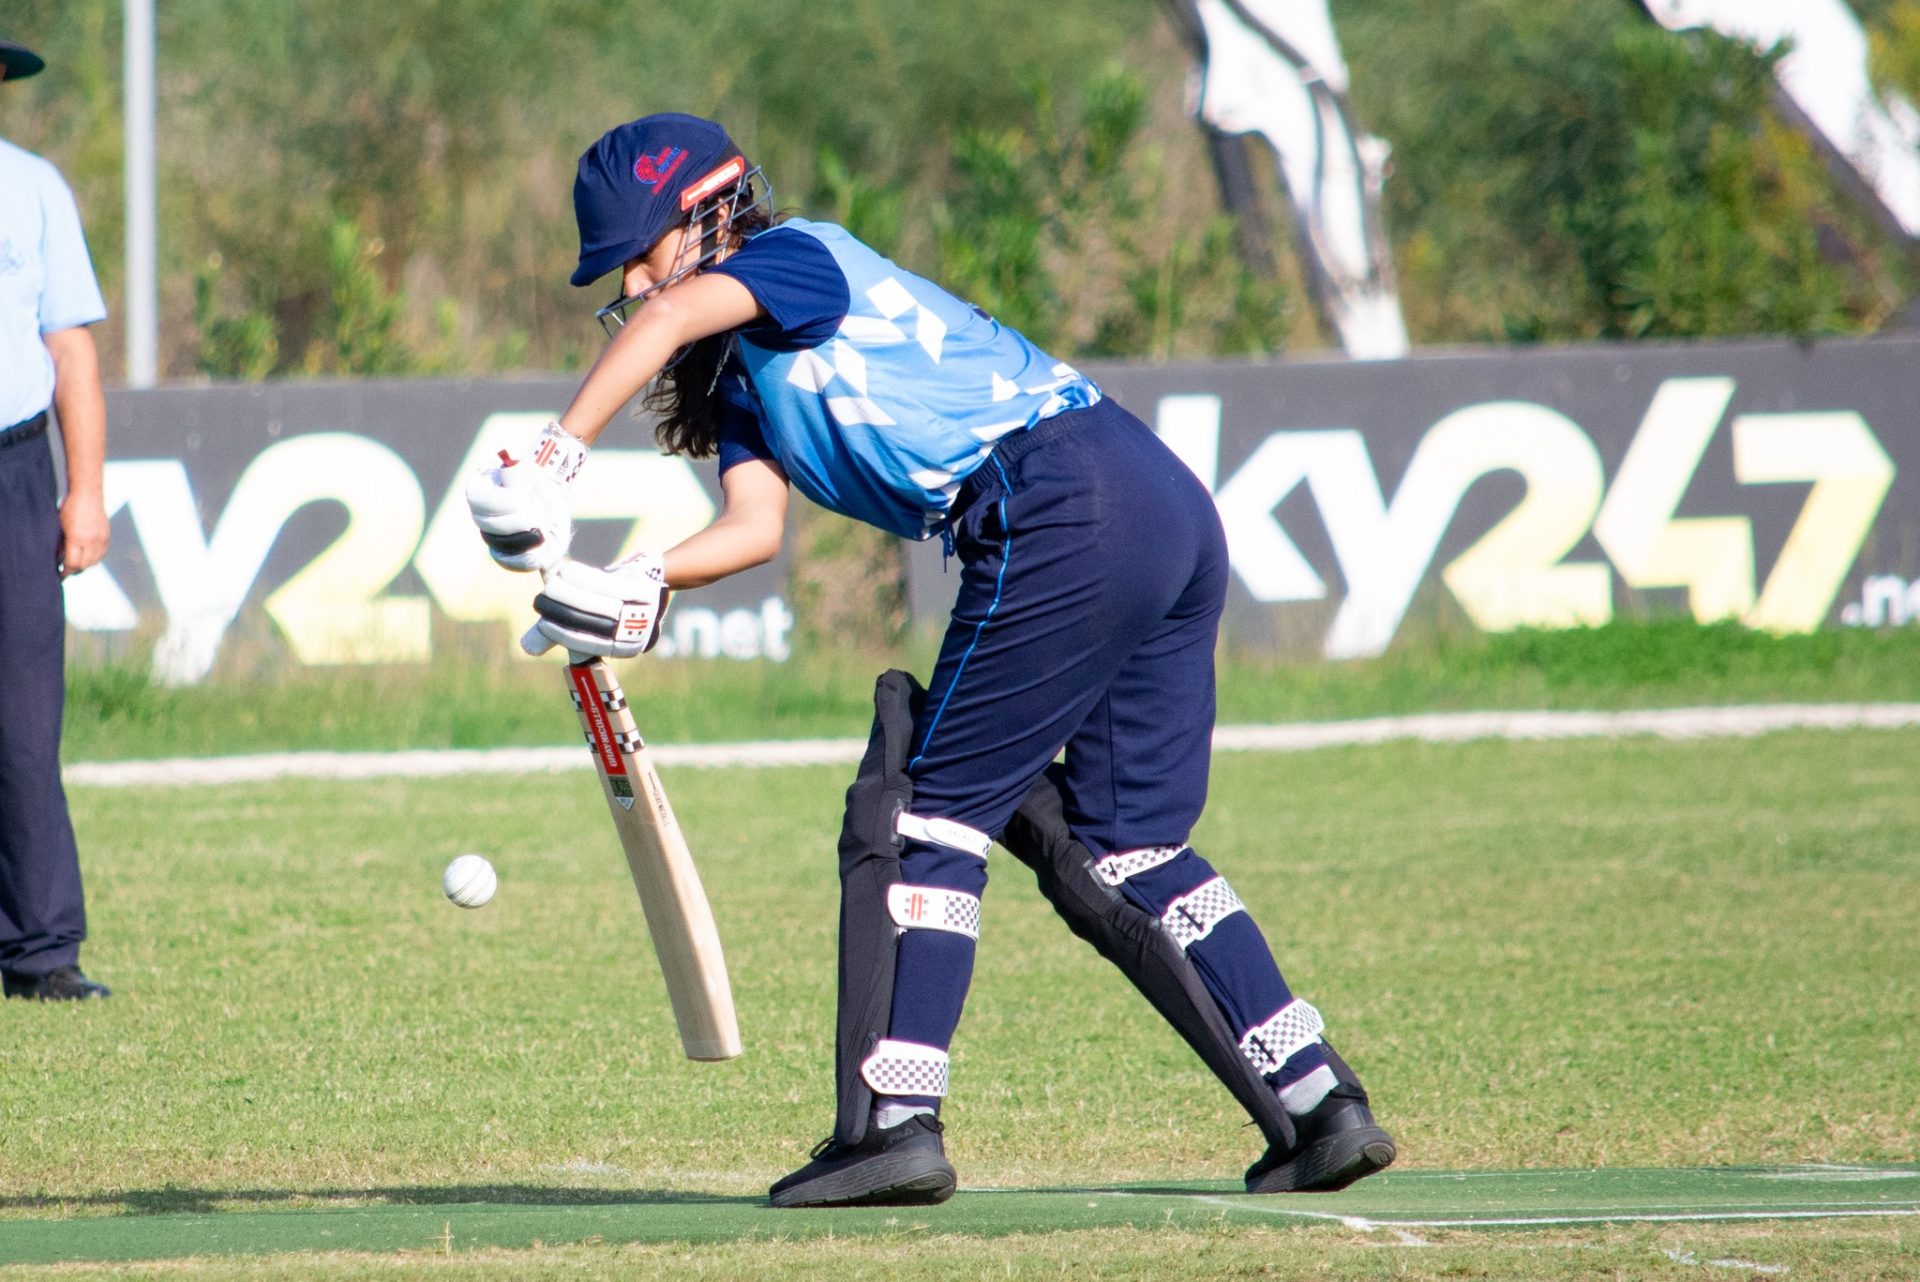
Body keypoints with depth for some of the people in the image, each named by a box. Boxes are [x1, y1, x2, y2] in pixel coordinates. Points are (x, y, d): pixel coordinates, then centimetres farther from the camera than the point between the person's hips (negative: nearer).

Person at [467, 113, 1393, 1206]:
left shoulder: (803, 255, 3)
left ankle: (896, 1122, -7)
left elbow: (669, 315, -19)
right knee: (1123, 851, 12)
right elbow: (756, 528, 9)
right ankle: (1322, 1106, 9)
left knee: (927, 810, -4)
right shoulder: (747, 385, 26)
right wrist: (636, 588, -9)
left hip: (1067, 514, -10)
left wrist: (554, 461, -21)